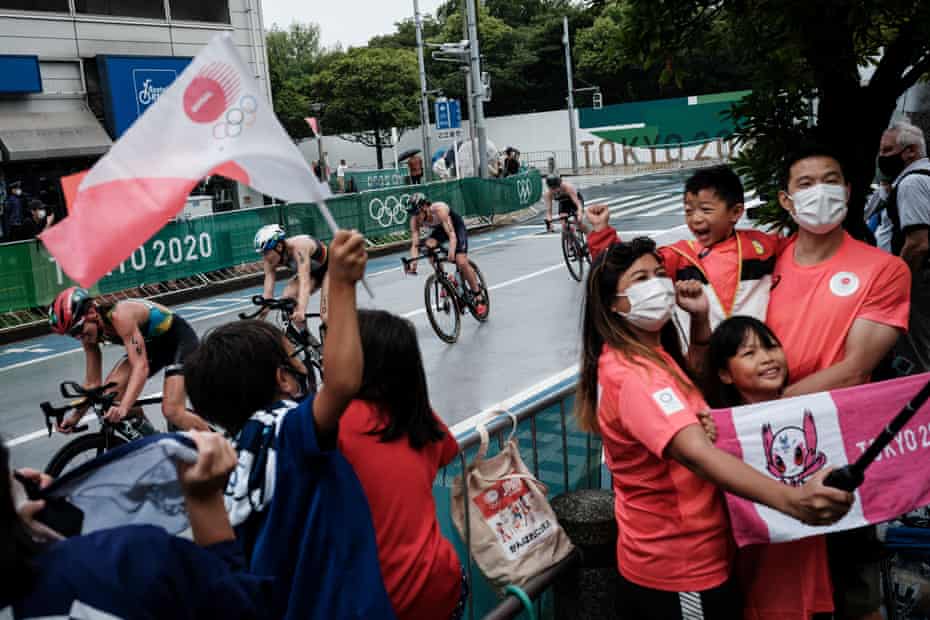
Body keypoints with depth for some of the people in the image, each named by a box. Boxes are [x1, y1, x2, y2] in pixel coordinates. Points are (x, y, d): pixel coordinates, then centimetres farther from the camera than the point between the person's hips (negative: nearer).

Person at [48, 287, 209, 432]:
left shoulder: (120, 316, -34)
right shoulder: (89, 331, -10)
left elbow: (141, 367, -42)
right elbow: (92, 382, -4)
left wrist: (123, 407, -53)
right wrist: (76, 416, -14)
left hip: (179, 338, -8)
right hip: (152, 343, 8)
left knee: (172, 412, -21)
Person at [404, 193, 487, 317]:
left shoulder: (439, 210, -38)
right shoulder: (415, 220, -23)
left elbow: (452, 235, -45)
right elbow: (415, 244, -26)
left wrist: (451, 253, -61)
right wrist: (413, 263, -43)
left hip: (457, 227, -5)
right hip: (439, 229, 5)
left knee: (461, 262, -19)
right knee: (428, 246, -26)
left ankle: (479, 296, -1)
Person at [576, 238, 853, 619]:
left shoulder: (648, 358, 5)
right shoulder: (634, 375, -27)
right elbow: (697, 454, -42)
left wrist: (700, 319, 6)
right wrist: (793, 501, -55)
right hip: (683, 573, -9)